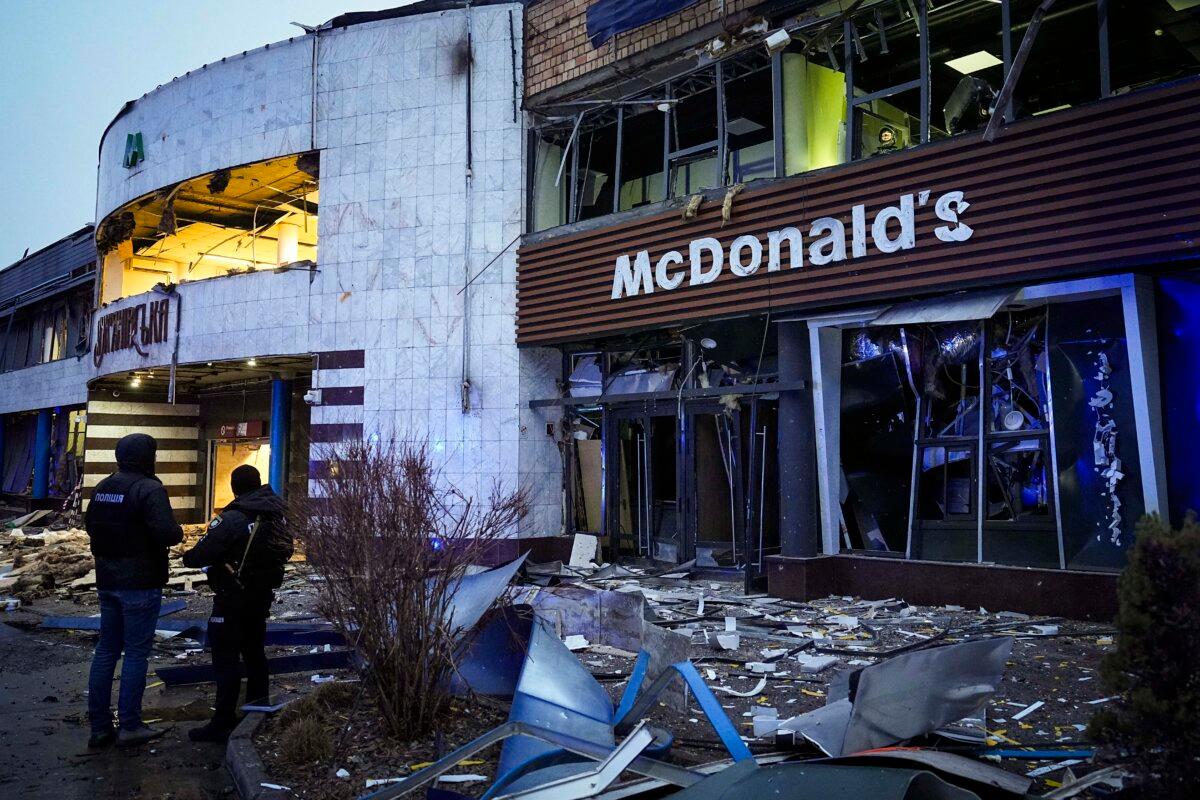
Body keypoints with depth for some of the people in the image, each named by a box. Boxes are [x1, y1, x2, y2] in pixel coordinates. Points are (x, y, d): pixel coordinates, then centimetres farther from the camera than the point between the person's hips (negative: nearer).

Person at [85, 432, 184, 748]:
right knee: (136, 652, 2)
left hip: (107, 580, 8)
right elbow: (165, 533, -25)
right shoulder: (149, 489, -18)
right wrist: (179, 532, -5)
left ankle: (100, 726, 19)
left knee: (106, 649, 13)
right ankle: (129, 726, 8)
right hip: (140, 583, -7)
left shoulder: (103, 487, 7)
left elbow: (90, 525, 17)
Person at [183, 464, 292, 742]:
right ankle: (259, 700, 32)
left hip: (233, 598, -7)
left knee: (226, 657, -2)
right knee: (254, 649, 22)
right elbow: (285, 550, 11)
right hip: (263, 594, 7)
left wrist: (187, 558, 1)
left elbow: (203, 553, -21)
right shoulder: (275, 514, 1)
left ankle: (223, 724, 0)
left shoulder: (233, 519, -21)